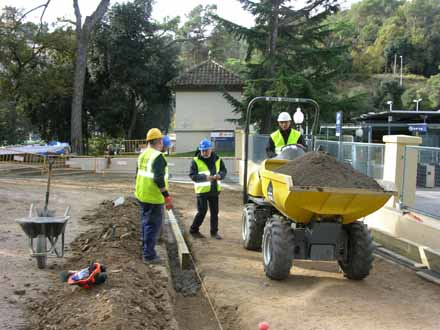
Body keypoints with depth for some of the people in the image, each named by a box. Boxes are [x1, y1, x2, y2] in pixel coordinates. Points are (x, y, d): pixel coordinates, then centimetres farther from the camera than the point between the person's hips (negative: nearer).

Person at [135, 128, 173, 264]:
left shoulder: (142, 155, 8)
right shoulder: (158, 157, -18)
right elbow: (159, 179, -26)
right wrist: (167, 196, -21)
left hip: (141, 195, 9)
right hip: (154, 198, -9)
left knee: (145, 222, 20)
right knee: (153, 225, -1)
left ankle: (146, 249, 31)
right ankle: (149, 255, 3)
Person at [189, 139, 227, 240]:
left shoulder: (217, 160, 6)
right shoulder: (196, 161, -6)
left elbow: (224, 171, 11)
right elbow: (192, 175, -13)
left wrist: (219, 175, -13)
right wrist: (205, 177, -27)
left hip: (214, 190, 4)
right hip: (202, 190, -4)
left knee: (214, 212, 9)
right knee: (202, 211, -3)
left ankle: (214, 232, 19)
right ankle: (193, 230, 14)